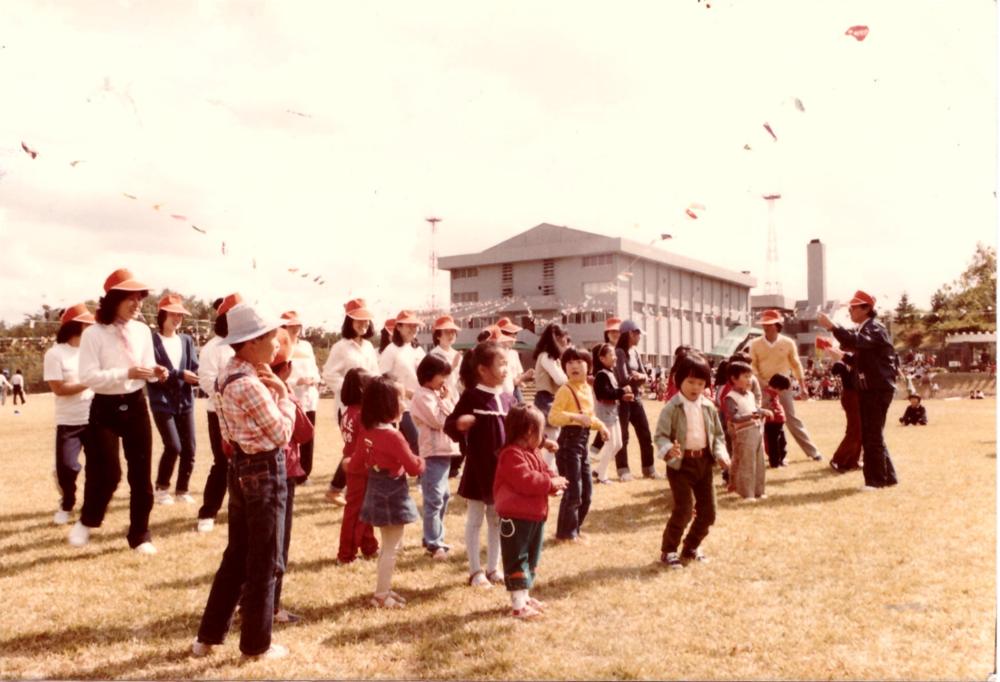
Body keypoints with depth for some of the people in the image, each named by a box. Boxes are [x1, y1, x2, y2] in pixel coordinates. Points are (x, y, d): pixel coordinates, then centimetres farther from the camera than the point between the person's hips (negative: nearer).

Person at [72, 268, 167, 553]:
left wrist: (156, 372, -10)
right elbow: (87, 376, -17)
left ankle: (140, 535, 20)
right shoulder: (94, 334, -10)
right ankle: (86, 522, 25)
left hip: (136, 405, 4)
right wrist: (126, 373, -27)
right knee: (107, 473, -5)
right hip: (105, 408, -4)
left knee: (141, 473, 6)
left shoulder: (143, 331, 4)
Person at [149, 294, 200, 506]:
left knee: (189, 448, 4)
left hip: (185, 401, 5)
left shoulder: (187, 340, 9)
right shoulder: (152, 341, -6)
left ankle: (182, 489, 22)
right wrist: (180, 375, -20)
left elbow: (194, 369, 4)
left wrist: (198, 376, -18)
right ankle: (161, 488, 12)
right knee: (173, 446, -11)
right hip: (162, 402, -5)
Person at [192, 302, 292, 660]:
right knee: (264, 562, 6)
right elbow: (282, 434, -16)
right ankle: (256, 644, 19)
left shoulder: (228, 375, 7)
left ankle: (208, 636, 28)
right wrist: (284, 394, -7)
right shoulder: (250, 385, -23)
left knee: (237, 556, 19)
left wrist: (273, 389, 1)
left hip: (241, 468, 9)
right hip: (265, 472, -9)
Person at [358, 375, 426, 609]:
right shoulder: (393, 436, -23)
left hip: (376, 492, 8)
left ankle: (383, 589, 29)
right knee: (391, 548, 3)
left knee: (388, 545, 21)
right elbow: (413, 467, -16)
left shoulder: (366, 432, 1)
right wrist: (421, 462, 4)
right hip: (393, 495, -8)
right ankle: (381, 595, 8)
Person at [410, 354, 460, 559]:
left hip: (444, 451, 10)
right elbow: (439, 421, -18)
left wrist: (449, 398, 3)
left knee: (443, 497, 16)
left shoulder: (438, 393, 15)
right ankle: (433, 544, -4)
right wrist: (446, 400, -9)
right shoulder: (423, 396, -13)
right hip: (433, 453, -10)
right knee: (434, 499, -8)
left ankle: (434, 538, 27)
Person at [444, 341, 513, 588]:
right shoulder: (471, 396, -12)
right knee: (475, 519, 7)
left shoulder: (508, 399, 4)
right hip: (478, 468, -5)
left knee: (498, 519, 14)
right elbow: (449, 425, -11)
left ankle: (493, 568, 26)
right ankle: (475, 570, 17)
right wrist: (459, 425, -33)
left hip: (503, 468, 6)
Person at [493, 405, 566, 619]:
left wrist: (554, 482, -8)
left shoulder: (532, 453, 14)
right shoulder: (512, 455, -19)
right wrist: (551, 482, -21)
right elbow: (525, 481, -29)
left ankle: (524, 596, 29)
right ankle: (518, 605, -1)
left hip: (535, 516, 10)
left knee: (531, 559, 18)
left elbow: (544, 472, 15)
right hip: (516, 518, -10)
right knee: (517, 560, -4)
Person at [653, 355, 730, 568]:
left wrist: (721, 454, -3)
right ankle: (668, 551, 8)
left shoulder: (708, 407, 6)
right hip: (681, 463, -6)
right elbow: (661, 435, -13)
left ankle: (691, 548, 30)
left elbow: (718, 434, 13)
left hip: (703, 461, 6)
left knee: (708, 510, 9)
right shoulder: (672, 408, -10)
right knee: (683, 510, -10)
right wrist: (668, 449, -33)